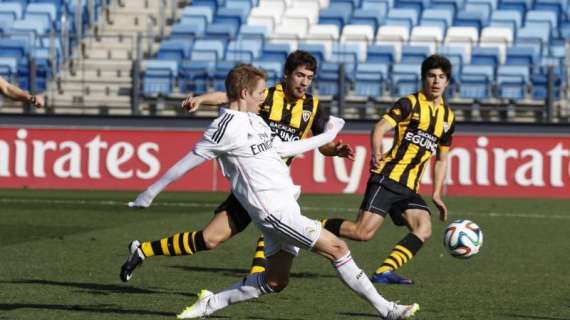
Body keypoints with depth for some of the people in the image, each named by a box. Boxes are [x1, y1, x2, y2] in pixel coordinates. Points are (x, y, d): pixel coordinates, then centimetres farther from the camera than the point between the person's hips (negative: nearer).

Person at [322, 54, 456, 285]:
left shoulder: (448, 117, 17)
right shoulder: (410, 104, -1)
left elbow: (441, 158, 26)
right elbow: (379, 129, -13)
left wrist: (436, 194, 19)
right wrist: (376, 154, -31)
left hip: (409, 188, 6)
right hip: (387, 177, -6)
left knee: (424, 229, -18)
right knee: (363, 232, -17)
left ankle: (384, 272, -19)